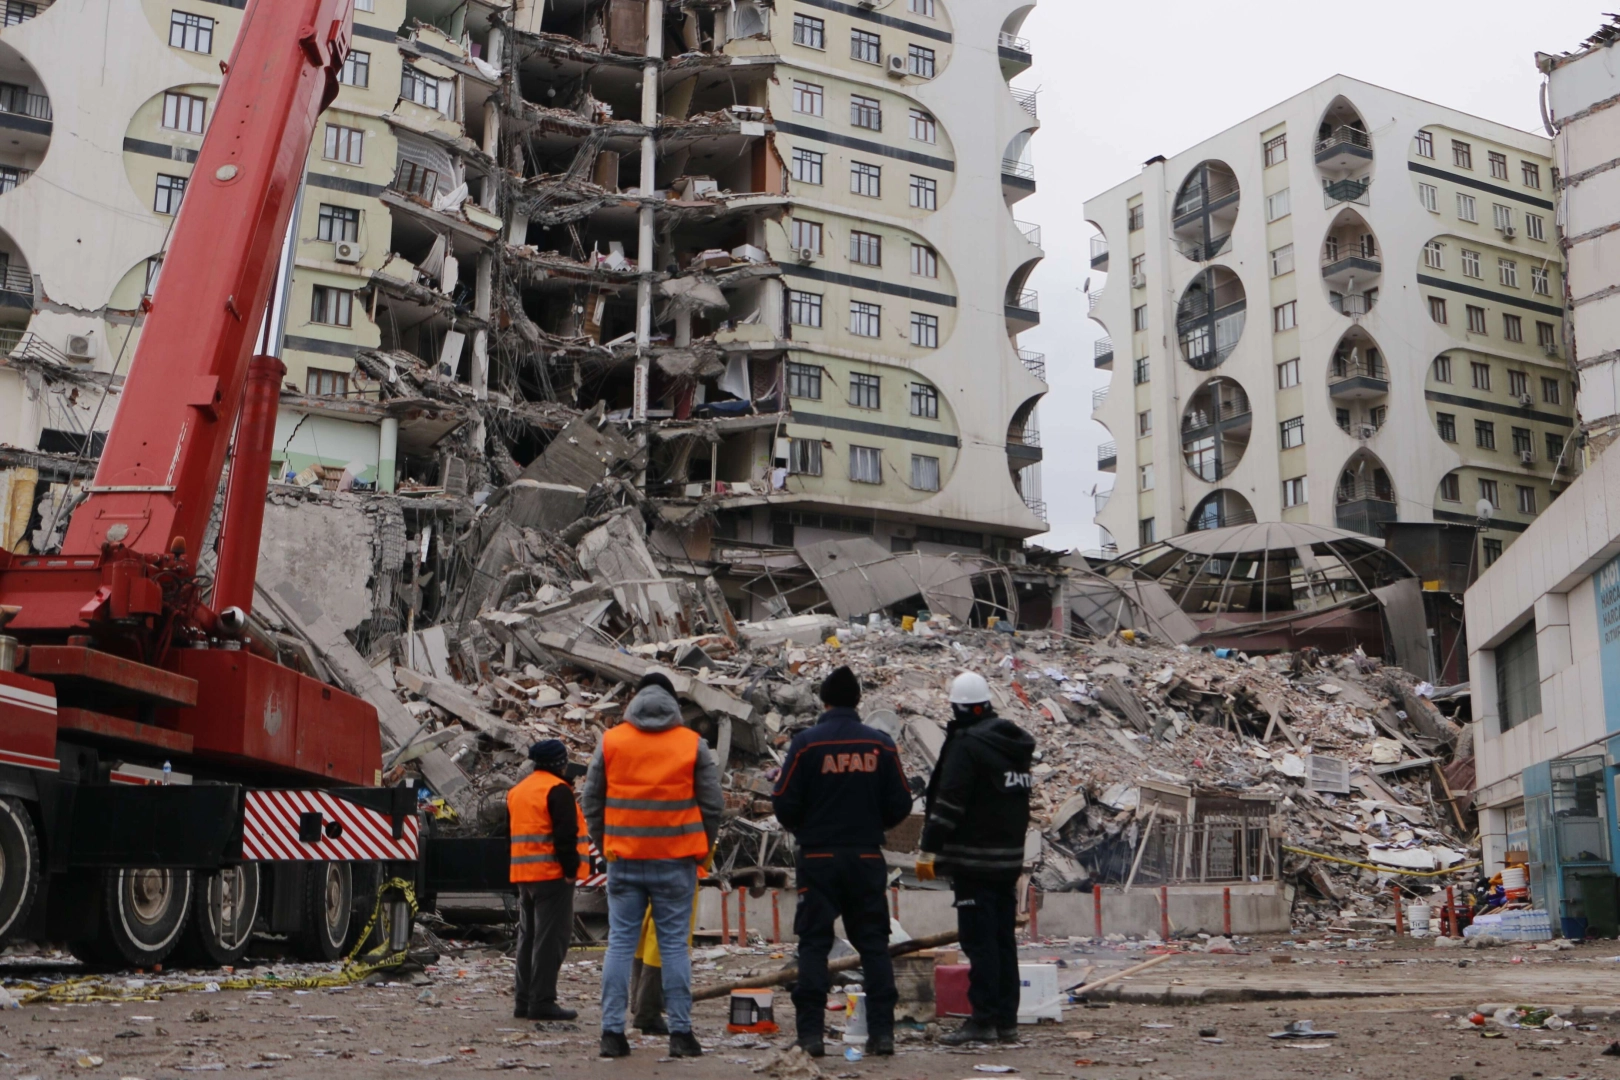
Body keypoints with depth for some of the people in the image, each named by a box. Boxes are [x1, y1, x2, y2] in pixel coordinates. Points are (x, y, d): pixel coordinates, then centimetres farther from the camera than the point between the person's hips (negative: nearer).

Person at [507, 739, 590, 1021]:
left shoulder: (517, 790, 17)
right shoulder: (558, 790, -11)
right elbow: (565, 834, -18)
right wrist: (571, 868, -13)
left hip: (523, 873, 9)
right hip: (552, 874, -9)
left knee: (528, 935, 14)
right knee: (550, 937, -6)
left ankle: (523, 999, 16)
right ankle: (542, 1001, -8)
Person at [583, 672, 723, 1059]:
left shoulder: (610, 740, 4)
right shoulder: (694, 744, 1)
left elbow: (591, 799, 8)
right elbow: (712, 805, 2)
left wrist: (603, 845, 17)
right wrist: (701, 850, 13)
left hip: (623, 860, 1)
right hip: (675, 862, -1)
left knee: (620, 943, 6)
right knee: (674, 945, 4)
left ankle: (612, 1032, 4)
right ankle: (680, 1033, 3)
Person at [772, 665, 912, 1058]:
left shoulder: (806, 743, -8)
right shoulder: (881, 744, 1)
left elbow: (784, 802, -8)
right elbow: (900, 805, 2)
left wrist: (800, 828, 14)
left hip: (818, 858, -2)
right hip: (867, 859, 2)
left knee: (814, 944, 4)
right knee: (873, 944, 9)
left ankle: (810, 1033, 1)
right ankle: (882, 1031, 7)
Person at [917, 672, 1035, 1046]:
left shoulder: (967, 744, -13)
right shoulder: (1015, 744, 14)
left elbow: (948, 803, -17)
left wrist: (929, 849, -12)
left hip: (974, 861, -8)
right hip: (1010, 857, 8)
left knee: (979, 942, -6)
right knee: (1004, 939, 11)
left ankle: (984, 1020, -5)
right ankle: (1006, 1020, 15)